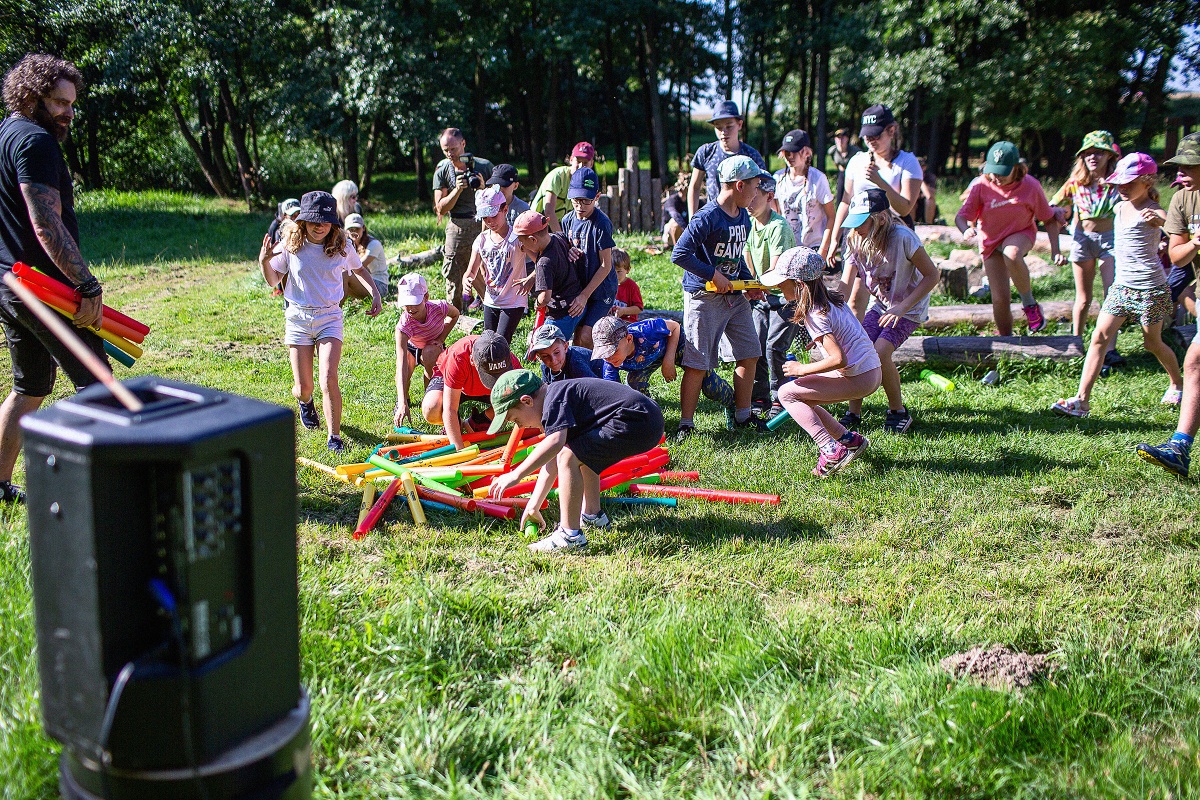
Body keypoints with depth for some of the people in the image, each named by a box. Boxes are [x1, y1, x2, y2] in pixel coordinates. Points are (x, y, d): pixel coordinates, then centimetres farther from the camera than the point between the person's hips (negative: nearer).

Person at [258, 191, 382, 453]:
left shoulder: (342, 246, -4)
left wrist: (375, 294, 3)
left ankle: (334, 436, -7)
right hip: (297, 317, 1)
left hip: (330, 317, -1)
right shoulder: (290, 245, -5)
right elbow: (273, 281, 4)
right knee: (303, 388, 3)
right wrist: (264, 261, -16)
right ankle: (305, 402, 42)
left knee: (328, 379, -18)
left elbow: (359, 269, 17)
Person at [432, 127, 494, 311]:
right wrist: (458, 189, -12)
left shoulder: (484, 166, 4)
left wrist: (483, 188, -10)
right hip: (457, 227, 1)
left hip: (484, 225, -1)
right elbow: (440, 209, 1)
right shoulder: (442, 171, 5)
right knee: (453, 277, 1)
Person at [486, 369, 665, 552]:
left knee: (569, 457, -14)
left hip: (636, 422, -11)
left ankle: (571, 536, -12)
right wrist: (533, 506, 26)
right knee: (584, 456, 29)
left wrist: (515, 475, -25)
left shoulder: (554, 400, -11)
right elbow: (551, 462, 24)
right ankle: (592, 516, 36)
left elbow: (554, 443, -29)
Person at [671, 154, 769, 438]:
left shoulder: (744, 217, 11)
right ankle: (686, 424, 5)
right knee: (697, 364, -5)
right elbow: (679, 254, -22)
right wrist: (714, 274, -18)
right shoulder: (707, 218, -17)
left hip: (735, 296, 9)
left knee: (749, 355, 10)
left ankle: (742, 415, 24)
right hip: (704, 297, -8)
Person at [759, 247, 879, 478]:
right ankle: (850, 439, 16)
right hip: (872, 372, 9)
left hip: (858, 379, -9)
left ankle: (831, 450, -15)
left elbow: (838, 359, -26)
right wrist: (821, 341, 14)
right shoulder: (831, 298, 9)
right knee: (800, 398, 17)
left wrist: (802, 369, -15)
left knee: (787, 394, -8)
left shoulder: (815, 314, -18)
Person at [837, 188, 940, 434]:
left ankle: (898, 411, -1)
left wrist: (902, 307, -26)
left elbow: (932, 275, -19)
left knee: (879, 353, -23)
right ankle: (854, 414, 4)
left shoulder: (903, 238, -26)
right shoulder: (856, 241, -10)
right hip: (879, 306, 5)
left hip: (910, 308, -5)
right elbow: (844, 288, -12)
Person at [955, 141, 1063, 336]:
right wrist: (966, 230, -40)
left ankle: (1029, 303, -19)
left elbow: (1049, 219, -6)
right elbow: (961, 216, -16)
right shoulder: (982, 186, -16)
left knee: (1011, 254, -40)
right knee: (1000, 299, -5)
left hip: (1021, 234, -2)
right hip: (992, 241, 2)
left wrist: (1055, 250, -16)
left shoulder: (1030, 186, -16)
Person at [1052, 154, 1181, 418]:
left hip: (1150, 288, -6)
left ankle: (1177, 383, 39)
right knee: (1099, 337, -7)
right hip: (1121, 286, 6)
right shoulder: (1120, 207, 7)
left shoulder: (1152, 212, -14)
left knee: (1152, 343, 10)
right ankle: (1081, 400, -11)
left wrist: (1160, 221, -53)